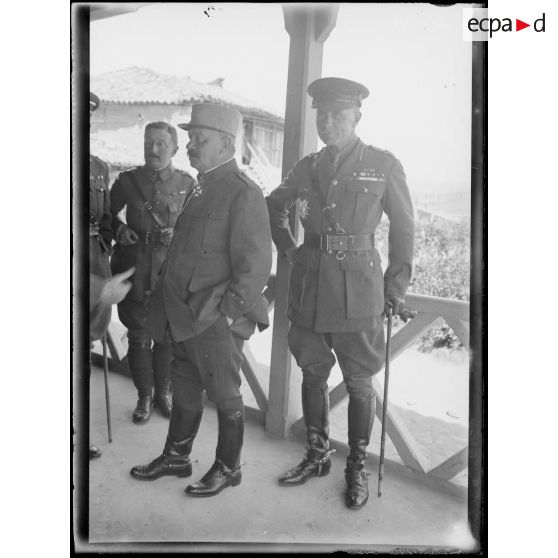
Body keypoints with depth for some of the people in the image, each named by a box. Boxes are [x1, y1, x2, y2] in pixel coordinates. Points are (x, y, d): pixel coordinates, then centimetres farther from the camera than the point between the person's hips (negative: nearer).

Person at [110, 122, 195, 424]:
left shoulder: (187, 184, 0)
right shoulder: (128, 180, 0)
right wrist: (119, 228, -6)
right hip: (135, 271, 0)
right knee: (139, 337, 8)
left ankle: (163, 392, 32)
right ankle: (144, 396, 28)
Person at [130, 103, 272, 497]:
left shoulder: (243, 193, -15)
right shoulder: (203, 188, 12)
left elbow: (255, 265, -19)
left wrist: (226, 313, -17)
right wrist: (175, 309, 14)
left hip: (216, 321, -8)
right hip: (185, 317, 9)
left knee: (224, 394, 9)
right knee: (185, 389, 21)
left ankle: (228, 468, 28)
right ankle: (176, 457, 40)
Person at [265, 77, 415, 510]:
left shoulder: (384, 165, -2)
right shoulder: (307, 167, 8)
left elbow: (404, 229, 3)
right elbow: (274, 206, 24)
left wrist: (396, 288, 1)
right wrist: (289, 249, 12)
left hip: (358, 291, -3)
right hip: (309, 288, 4)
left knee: (358, 382, 7)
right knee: (313, 375, 13)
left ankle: (357, 468, 26)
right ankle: (318, 456, 33)